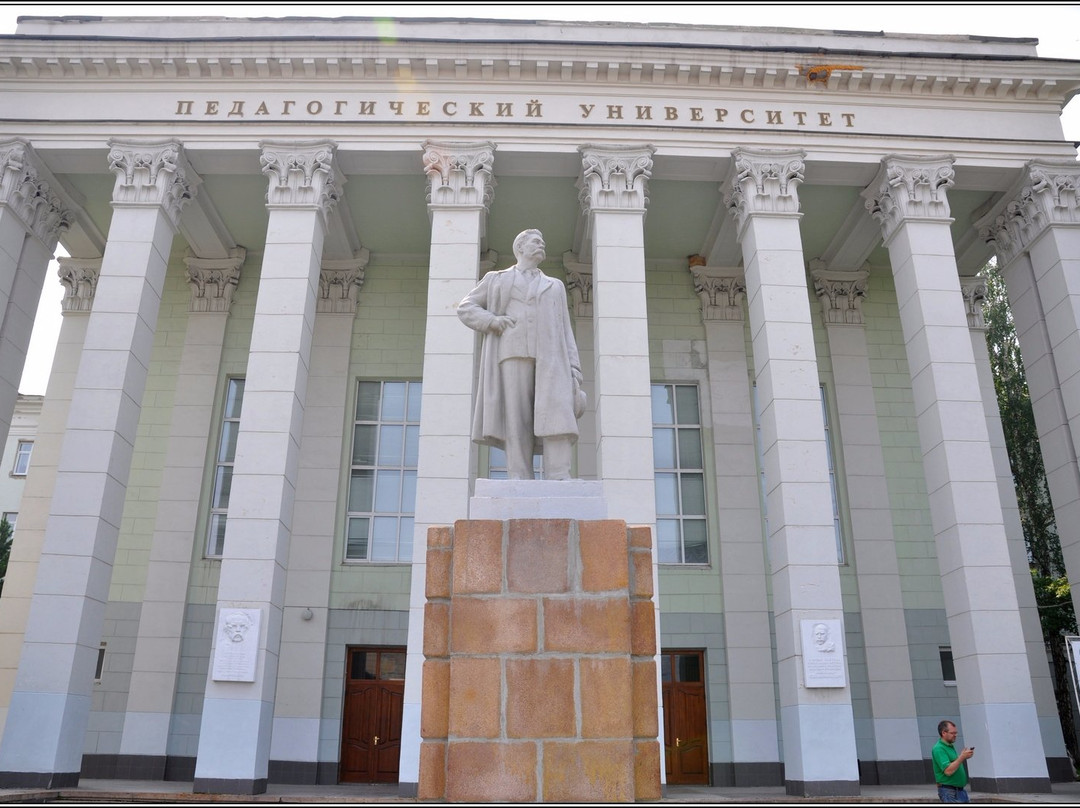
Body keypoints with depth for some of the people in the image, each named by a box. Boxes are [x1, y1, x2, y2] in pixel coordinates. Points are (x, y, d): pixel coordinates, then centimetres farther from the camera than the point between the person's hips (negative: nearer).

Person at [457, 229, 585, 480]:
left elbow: (565, 330, 19)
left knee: (558, 414, -19)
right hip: (513, 353, -1)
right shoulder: (496, 279, 24)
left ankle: (560, 480, -29)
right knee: (517, 419, -13)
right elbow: (465, 308, 19)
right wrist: (492, 320, -3)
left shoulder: (555, 287, 29)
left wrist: (573, 372, 4)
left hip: (550, 357, 1)